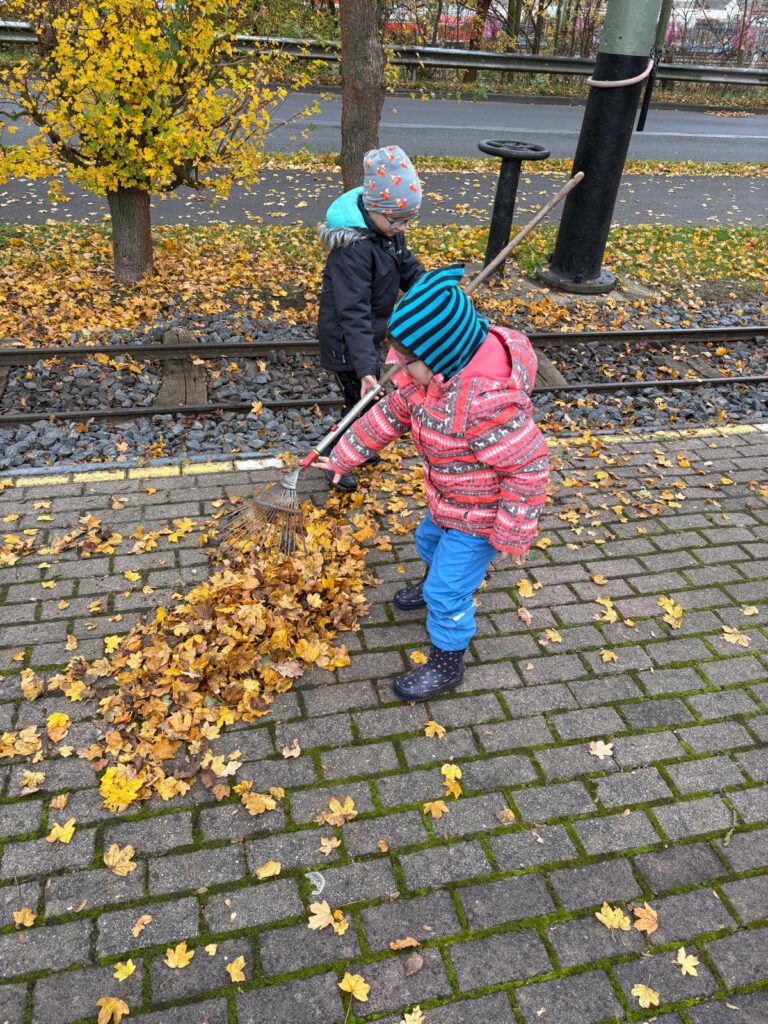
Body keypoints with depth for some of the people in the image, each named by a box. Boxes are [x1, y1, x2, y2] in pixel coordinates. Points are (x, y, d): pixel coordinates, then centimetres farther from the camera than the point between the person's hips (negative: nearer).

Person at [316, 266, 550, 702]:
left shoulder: (487, 403, -40)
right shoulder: (429, 372, -13)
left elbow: (529, 467, -31)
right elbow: (390, 414, 2)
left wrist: (512, 534, -23)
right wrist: (343, 457, 7)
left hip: (479, 514, -9)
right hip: (448, 499, 9)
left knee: (447, 592, 3)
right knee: (429, 540, 34)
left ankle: (448, 664, 28)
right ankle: (436, 584, 66)